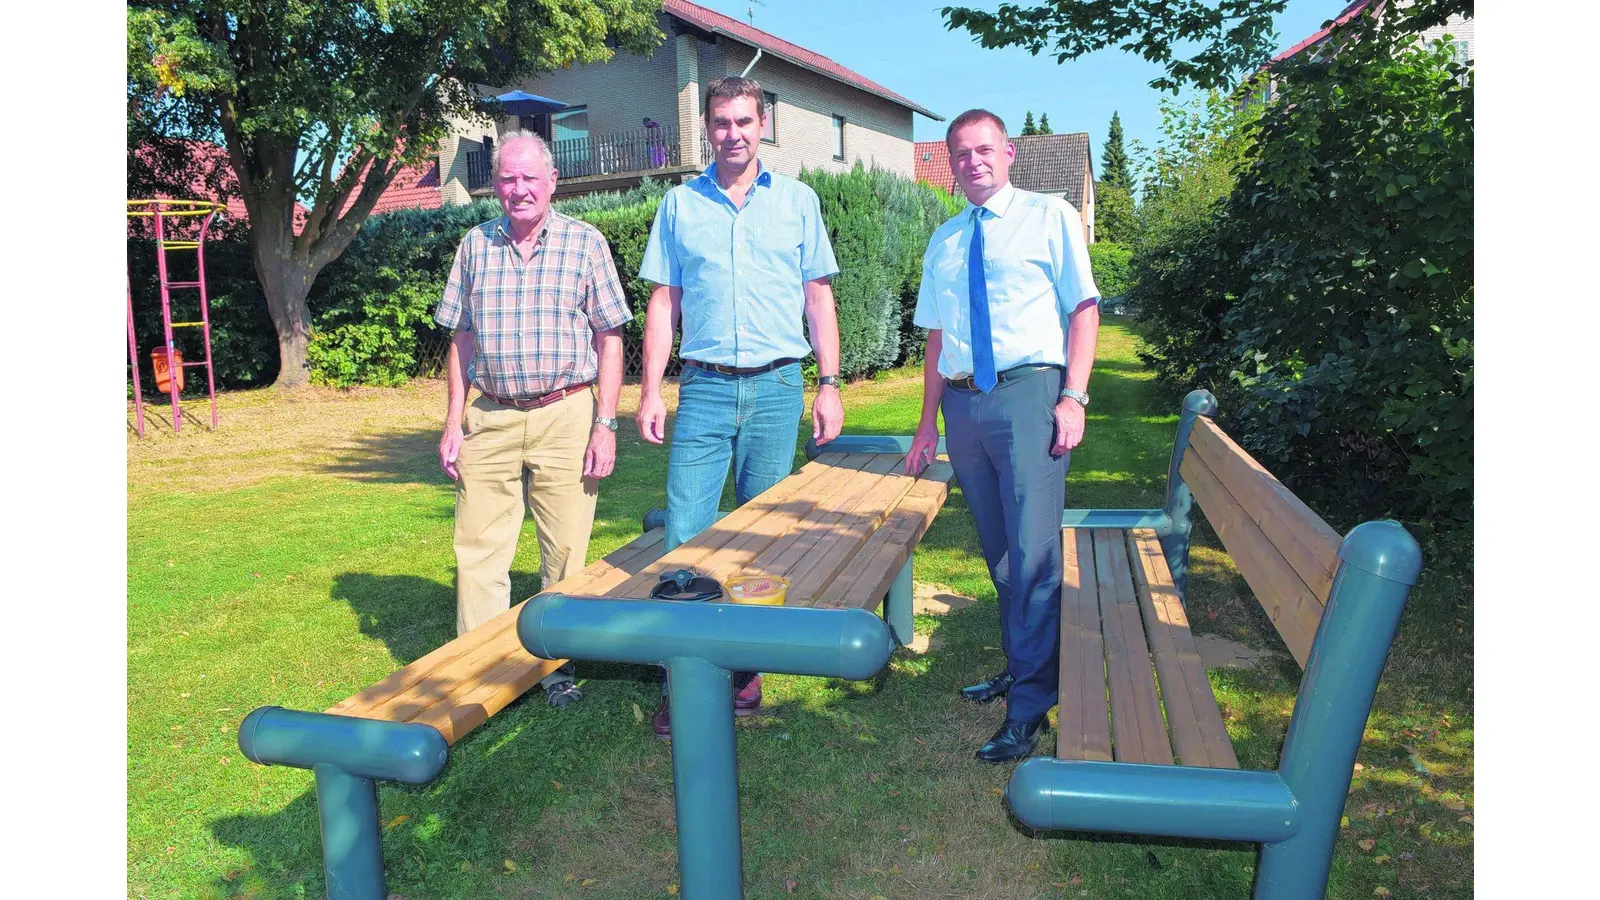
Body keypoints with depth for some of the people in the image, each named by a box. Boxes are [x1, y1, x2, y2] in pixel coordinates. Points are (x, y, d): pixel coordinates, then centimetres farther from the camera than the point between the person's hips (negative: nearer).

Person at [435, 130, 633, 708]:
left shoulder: (584, 242, 1)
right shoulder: (475, 246, 10)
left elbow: (609, 339, 0)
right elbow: (461, 338, 14)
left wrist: (605, 425, -7)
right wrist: (453, 422, 7)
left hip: (565, 416, -2)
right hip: (490, 418, 3)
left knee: (565, 553, 4)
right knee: (477, 552, 3)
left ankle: (556, 665, 19)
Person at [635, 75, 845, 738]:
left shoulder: (797, 201, 9)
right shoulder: (680, 204, 10)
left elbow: (819, 297, 8)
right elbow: (663, 301, 9)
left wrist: (829, 384, 0)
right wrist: (650, 391, 1)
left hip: (778, 387, 0)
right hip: (704, 387, 0)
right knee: (685, 533, -4)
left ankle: (748, 667, 20)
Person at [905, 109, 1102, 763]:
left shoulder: (1050, 217, 4)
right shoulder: (943, 242, 18)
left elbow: (1083, 310, -2)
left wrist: (1073, 397, -14)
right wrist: (929, 421, 15)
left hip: (1030, 392, -5)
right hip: (963, 401, 5)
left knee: (1033, 549, -9)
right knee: (997, 551, 14)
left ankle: (1029, 707, -1)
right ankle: (1019, 666, 30)